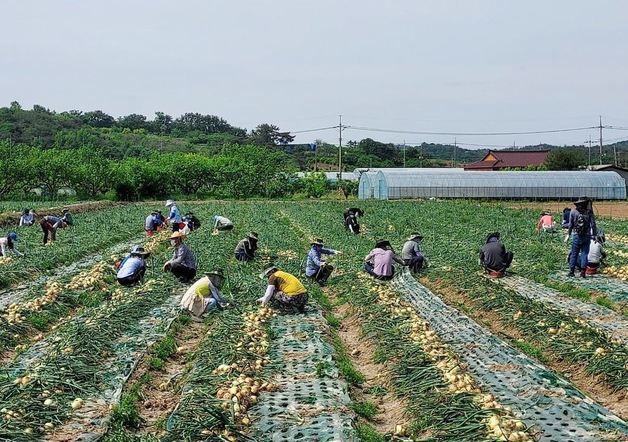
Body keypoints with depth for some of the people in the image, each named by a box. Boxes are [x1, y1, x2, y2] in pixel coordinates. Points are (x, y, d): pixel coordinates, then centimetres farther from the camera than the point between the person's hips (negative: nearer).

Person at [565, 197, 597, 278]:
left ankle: (571, 271, 4)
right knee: (584, 254, 5)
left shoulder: (573, 212, -1)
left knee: (574, 254, 6)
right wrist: (595, 235, 4)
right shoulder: (589, 212, -4)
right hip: (587, 236, 0)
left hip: (576, 236, 1)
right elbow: (593, 225, -3)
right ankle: (583, 272, 1)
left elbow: (570, 225, 5)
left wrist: (568, 234, 13)